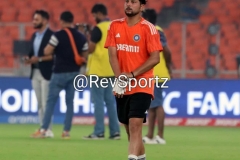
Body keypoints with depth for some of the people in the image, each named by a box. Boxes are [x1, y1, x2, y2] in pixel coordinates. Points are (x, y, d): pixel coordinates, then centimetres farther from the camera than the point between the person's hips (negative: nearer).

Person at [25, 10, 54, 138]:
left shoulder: (51, 36, -9)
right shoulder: (34, 36, 16)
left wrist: (39, 59, -21)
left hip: (46, 73, -8)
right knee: (39, 103, 9)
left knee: (46, 103, -9)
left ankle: (48, 130, -8)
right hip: (35, 73, 8)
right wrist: (29, 59, 2)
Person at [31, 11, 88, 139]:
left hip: (60, 73, -4)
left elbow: (47, 52, -13)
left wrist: (56, 49, 7)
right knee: (70, 102, 9)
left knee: (51, 101, 0)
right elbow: (84, 56, 9)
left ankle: (43, 130, -3)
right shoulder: (81, 37, 4)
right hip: (74, 73, 4)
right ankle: (66, 131, 7)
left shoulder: (58, 36, -12)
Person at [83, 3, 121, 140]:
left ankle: (99, 132, -4)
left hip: (98, 70, -7)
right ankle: (115, 131, 7)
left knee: (98, 101, -3)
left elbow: (90, 49, -14)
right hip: (111, 71, 7)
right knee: (110, 101, 10)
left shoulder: (98, 28, -12)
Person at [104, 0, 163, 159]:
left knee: (135, 124, -17)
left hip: (142, 85, -5)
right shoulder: (115, 26, 5)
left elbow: (155, 58, -11)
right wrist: (119, 78, -13)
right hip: (122, 87, 5)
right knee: (129, 127, 12)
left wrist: (132, 74, -18)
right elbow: (112, 54, 1)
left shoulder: (148, 28, -7)